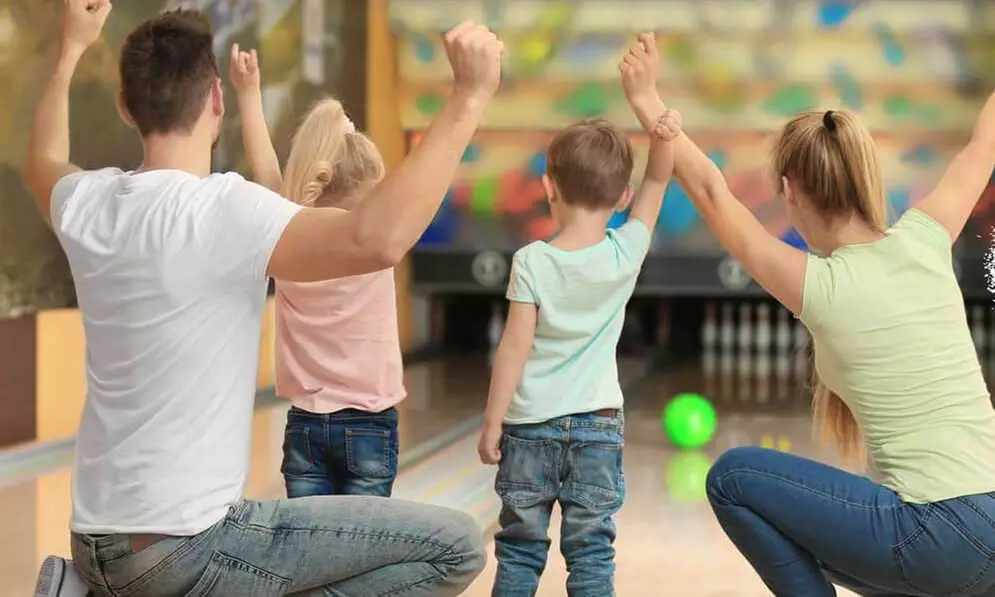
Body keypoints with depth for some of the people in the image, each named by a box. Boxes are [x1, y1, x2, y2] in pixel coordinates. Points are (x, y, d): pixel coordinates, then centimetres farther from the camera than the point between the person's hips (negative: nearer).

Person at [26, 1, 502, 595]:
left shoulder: (87, 203, 3)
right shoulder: (219, 209, -20)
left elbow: (43, 164, 31)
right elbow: (378, 239, -37)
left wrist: (72, 48, 40)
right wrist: (469, 97, -30)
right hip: (184, 545, -8)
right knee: (455, 545, -9)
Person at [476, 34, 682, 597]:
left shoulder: (531, 261, -10)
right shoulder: (626, 256, -6)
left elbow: (515, 349, -11)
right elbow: (658, 181, 1)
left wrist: (492, 423, -4)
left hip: (530, 428, -1)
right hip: (598, 428, 1)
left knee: (520, 551, 10)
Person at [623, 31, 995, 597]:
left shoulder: (818, 287, -11)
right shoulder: (924, 241, 2)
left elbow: (714, 194, 1)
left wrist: (650, 103, 9)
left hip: (941, 538, -7)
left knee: (733, 477, 8)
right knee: (813, 549, 32)